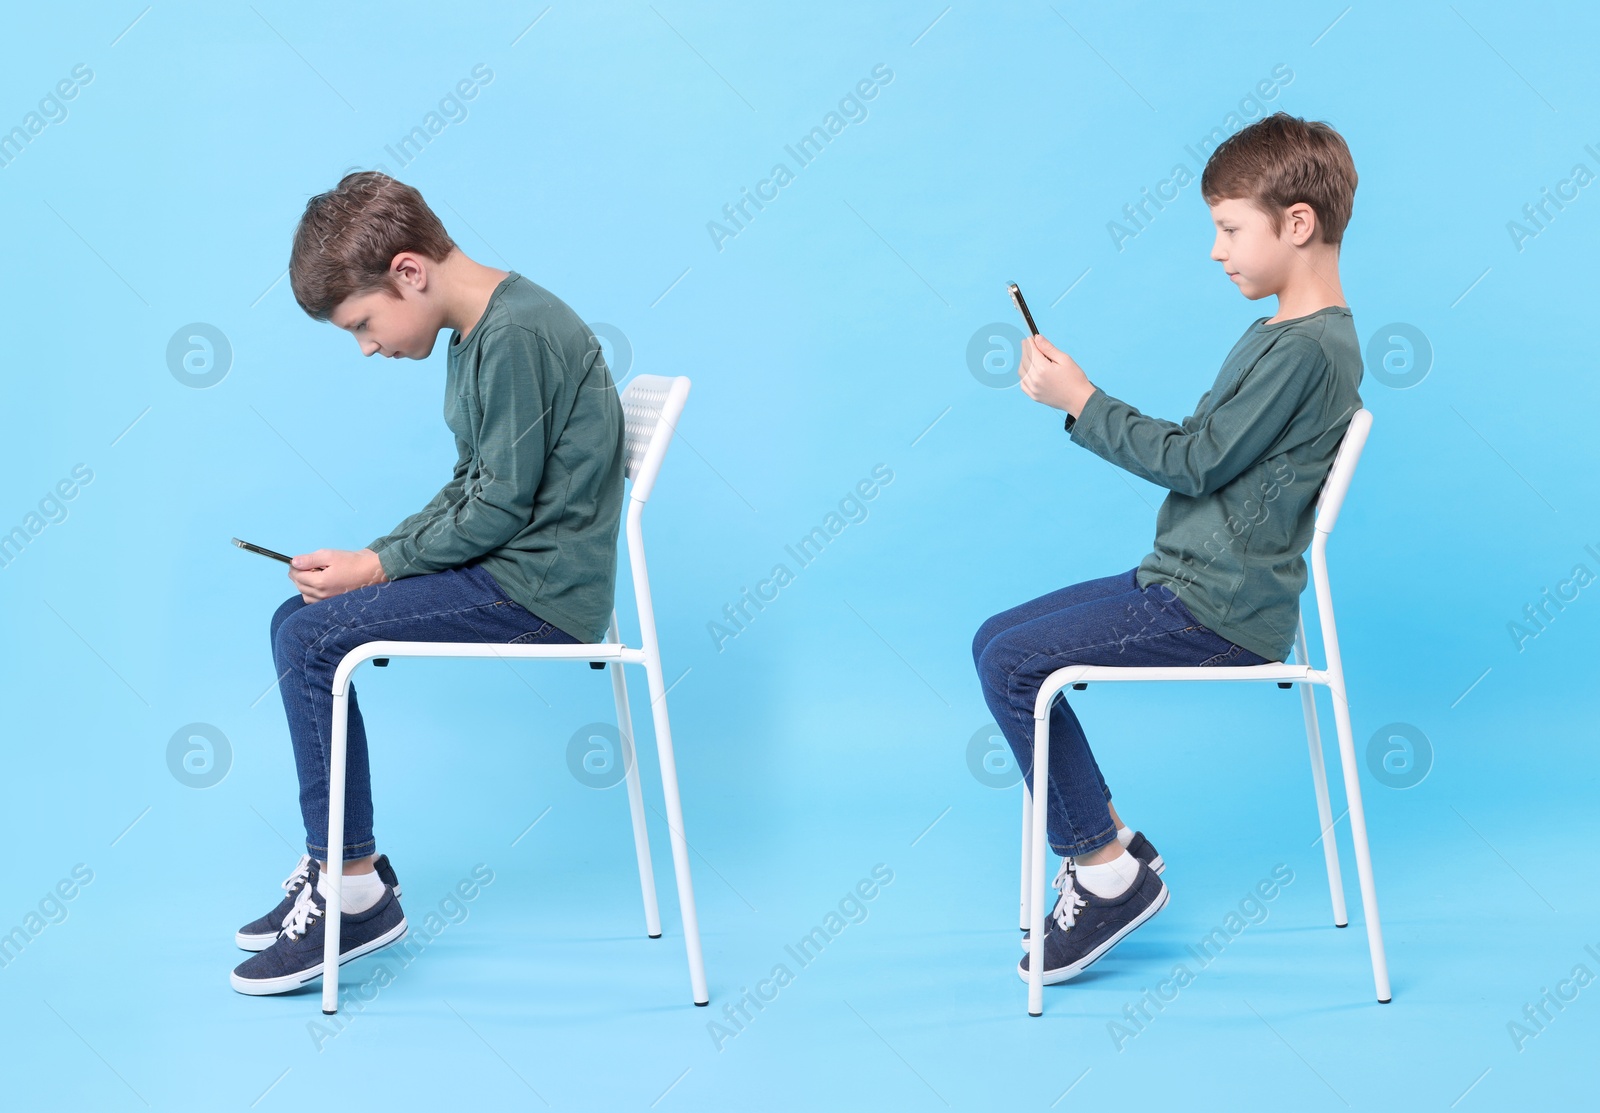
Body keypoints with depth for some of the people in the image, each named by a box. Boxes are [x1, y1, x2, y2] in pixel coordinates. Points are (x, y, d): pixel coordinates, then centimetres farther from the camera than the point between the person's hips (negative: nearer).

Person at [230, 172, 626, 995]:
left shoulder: (518, 335, -18)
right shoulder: (478, 336, 14)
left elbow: (500, 507, -20)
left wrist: (377, 566, -10)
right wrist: (369, 559, 3)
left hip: (539, 593, -10)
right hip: (505, 568, 10)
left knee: (310, 642, -15)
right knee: (300, 623, 6)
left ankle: (357, 893, -5)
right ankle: (338, 865, 12)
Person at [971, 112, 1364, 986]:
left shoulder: (1309, 349, -17)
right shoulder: (1283, 333, 15)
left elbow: (1195, 462, -17)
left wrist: (1081, 401, -11)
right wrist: (1081, 400, 8)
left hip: (1217, 611, -11)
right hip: (1189, 585, 11)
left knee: (1009, 662, -14)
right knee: (1000, 643, 7)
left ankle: (1108, 867, -3)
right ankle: (1107, 848, 11)